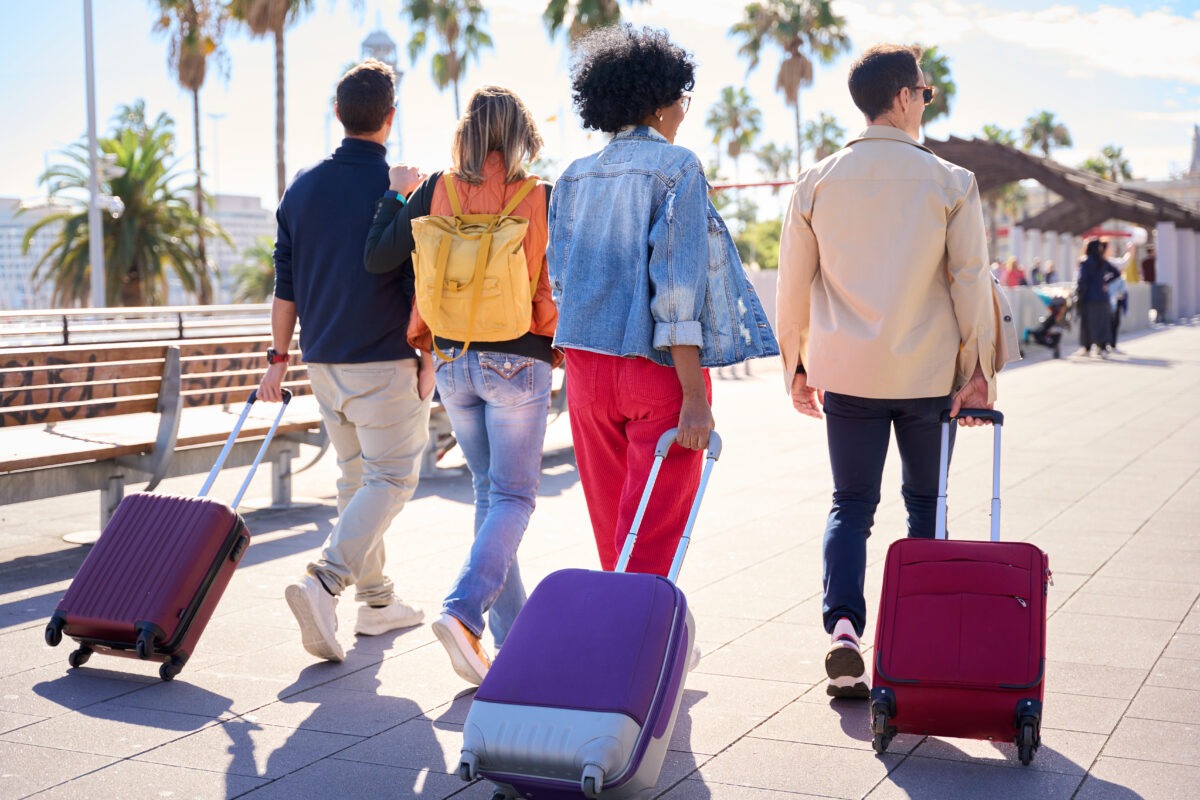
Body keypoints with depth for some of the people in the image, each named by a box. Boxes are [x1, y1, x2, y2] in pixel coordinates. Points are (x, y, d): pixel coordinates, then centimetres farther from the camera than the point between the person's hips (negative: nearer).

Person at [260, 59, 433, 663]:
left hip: (323, 360, 6)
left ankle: (377, 600, 21)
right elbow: (418, 286, -11)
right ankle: (324, 581, -18)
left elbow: (285, 283, 8)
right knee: (391, 478, 0)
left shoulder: (303, 187, 6)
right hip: (384, 362, -6)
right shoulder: (400, 187, -9)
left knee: (355, 477, 15)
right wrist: (428, 360, -4)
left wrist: (279, 356, 14)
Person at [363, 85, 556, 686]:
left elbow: (378, 258, 2)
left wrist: (395, 196, 17)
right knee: (512, 497, 2)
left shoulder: (437, 192, -2)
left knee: (489, 491, 14)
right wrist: (561, 345, 14)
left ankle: (512, 631, 16)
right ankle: (463, 612, -16)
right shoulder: (541, 198, -7)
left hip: (453, 360, 4)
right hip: (519, 362, -3)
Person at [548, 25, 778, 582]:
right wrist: (694, 395, -17)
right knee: (652, 540, -1)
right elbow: (677, 280, -16)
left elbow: (560, 279, 12)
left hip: (586, 367, 6)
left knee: (612, 531, 16)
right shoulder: (676, 166, -8)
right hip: (659, 369, -6)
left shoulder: (575, 177, 10)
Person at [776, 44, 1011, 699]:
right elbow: (971, 282, -5)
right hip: (929, 373, -1)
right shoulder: (950, 183, -4)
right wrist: (979, 371, 0)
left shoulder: (815, 183, 1)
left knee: (850, 504, 9)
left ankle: (843, 627, -10)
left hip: (847, 372, 1)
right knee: (926, 503, 13)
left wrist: (797, 365, 14)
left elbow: (793, 284, 4)